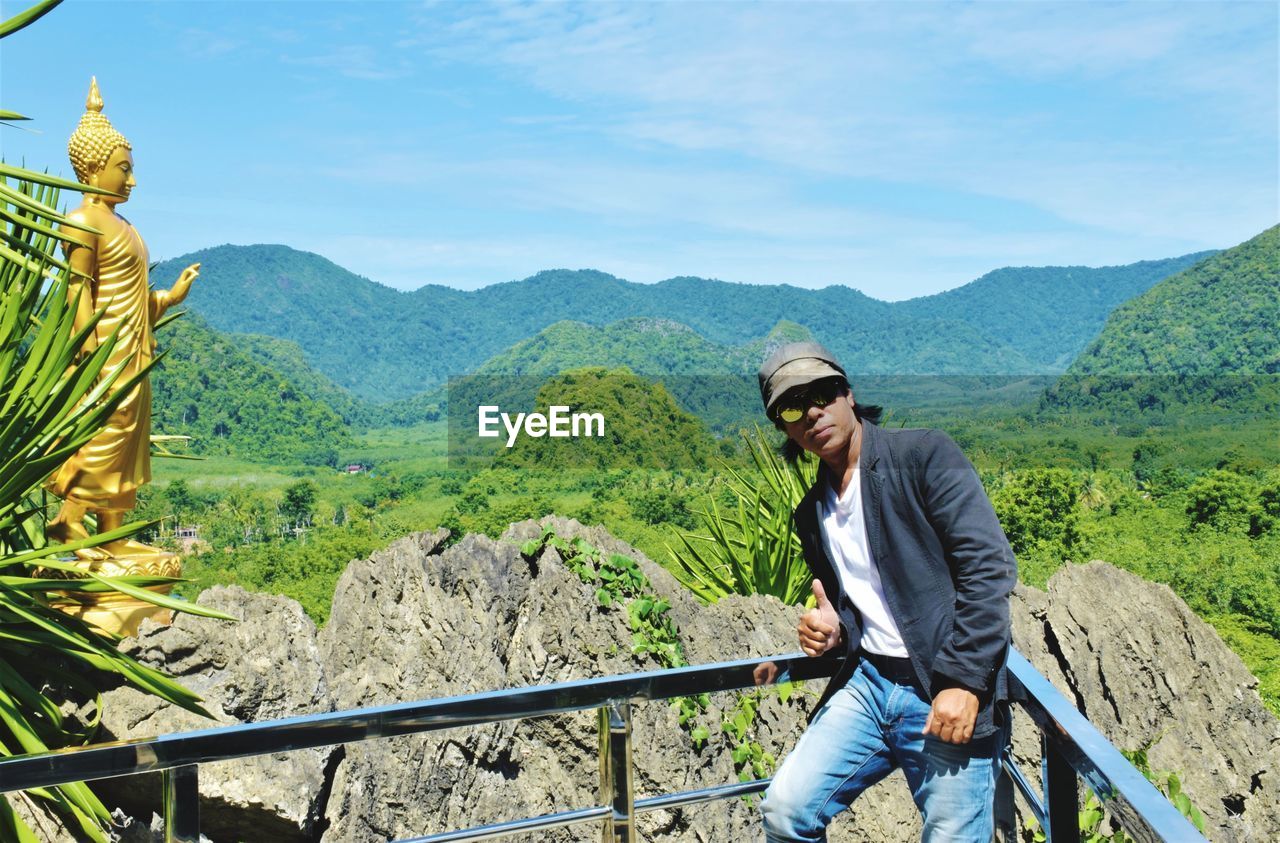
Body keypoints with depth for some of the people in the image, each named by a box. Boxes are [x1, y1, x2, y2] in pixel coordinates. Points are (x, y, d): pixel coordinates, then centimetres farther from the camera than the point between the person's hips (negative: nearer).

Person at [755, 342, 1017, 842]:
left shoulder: (924, 456, -6)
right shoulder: (812, 514, 14)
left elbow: (989, 567, -13)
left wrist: (963, 680, -18)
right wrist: (833, 633, 1)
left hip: (948, 695, -5)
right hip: (867, 683, 6)